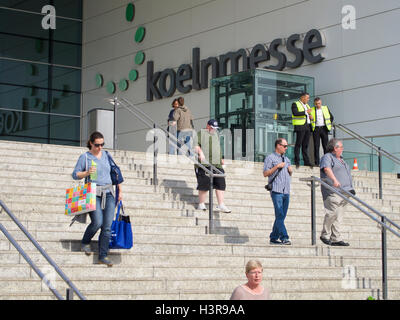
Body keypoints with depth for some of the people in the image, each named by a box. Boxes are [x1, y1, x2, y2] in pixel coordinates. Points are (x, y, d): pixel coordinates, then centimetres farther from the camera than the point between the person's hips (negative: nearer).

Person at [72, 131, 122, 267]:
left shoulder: (106, 155, 13)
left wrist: (120, 190, 13)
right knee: (97, 222, -18)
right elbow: (75, 174, 0)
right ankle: (85, 243, 10)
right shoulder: (85, 157, 1)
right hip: (94, 194, -4)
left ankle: (103, 256, 0)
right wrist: (87, 173, -18)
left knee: (107, 226, -5)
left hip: (108, 194, 4)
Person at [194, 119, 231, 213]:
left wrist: (221, 159, 29)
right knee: (204, 184, -8)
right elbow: (196, 145, -8)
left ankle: (221, 205, -1)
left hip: (217, 164, 7)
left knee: (220, 183, -2)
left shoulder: (216, 134, 24)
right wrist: (200, 152, -24)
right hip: (204, 163, -7)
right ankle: (201, 204, 2)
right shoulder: (201, 133, 2)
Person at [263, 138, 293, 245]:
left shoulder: (287, 159, 23)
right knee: (279, 215, -13)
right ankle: (284, 237, -17)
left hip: (286, 192, 7)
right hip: (276, 191, -7)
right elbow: (265, 173, -5)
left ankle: (274, 238, 11)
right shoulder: (270, 158, 2)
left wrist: (291, 171, 8)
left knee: (281, 216, 5)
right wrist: (277, 166, -12)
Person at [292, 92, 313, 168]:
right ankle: (297, 162, -8)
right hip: (300, 126, -7)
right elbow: (295, 113, -18)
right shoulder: (295, 104, -1)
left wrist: (311, 117, 7)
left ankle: (306, 161, 5)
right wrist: (305, 112, -21)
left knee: (305, 145, 5)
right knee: (298, 144, -8)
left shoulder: (307, 105, 23)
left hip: (308, 126, 7)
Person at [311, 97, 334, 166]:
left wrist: (329, 125, 9)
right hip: (316, 129, -1)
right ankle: (317, 163, -2)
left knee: (325, 146, -1)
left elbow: (331, 117, 19)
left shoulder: (326, 108, 10)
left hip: (324, 129, 1)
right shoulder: (311, 110, 6)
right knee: (316, 146, -3)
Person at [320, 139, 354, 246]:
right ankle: (325, 235, -4)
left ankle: (336, 239, 2)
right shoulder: (327, 157, -1)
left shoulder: (341, 160, 28)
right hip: (333, 192, -9)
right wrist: (334, 180, -36)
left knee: (338, 217, 4)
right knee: (332, 213, -16)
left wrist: (350, 189, 29)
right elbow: (327, 169, -20)